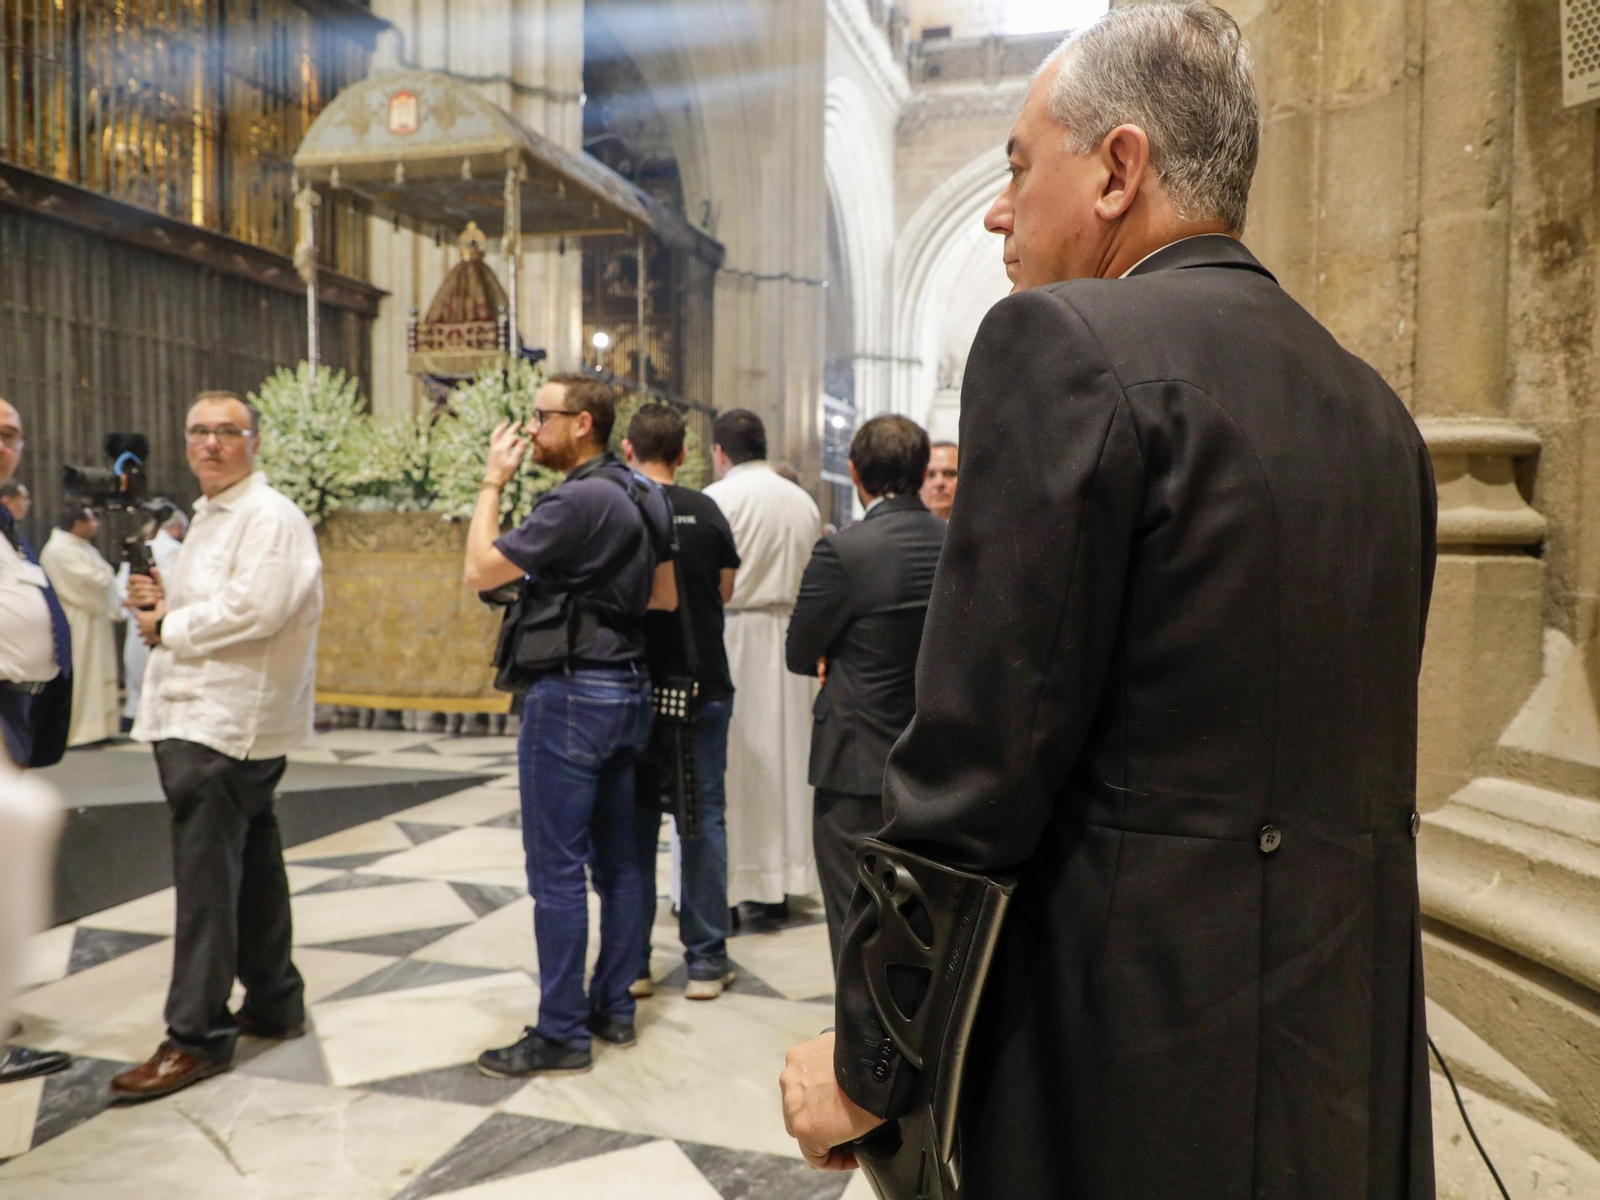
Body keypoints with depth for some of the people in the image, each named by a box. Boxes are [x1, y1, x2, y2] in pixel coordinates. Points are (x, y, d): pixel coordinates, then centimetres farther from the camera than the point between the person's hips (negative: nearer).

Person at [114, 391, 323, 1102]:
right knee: (250, 867, 16)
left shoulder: (270, 518, -12)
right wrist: (159, 601, 4)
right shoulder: (209, 518, 21)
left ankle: (196, 1037, -1)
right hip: (196, 717, 10)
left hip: (224, 724, -10)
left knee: (206, 877, -8)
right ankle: (274, 1003, 27)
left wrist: (166, 627, -10)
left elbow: (252, 611, -23)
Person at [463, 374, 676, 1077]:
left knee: (557, 871, -1)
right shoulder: (641, 496, 10)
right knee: (616, 859, 14)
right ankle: (614, 1010, 25)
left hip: (572, 695, -10)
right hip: (628, 688, 10)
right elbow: (665, 596, 17)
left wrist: (493, 482, -5)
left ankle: (561, 1034, 8)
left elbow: (481, 571, -15)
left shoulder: (579, 502, -19)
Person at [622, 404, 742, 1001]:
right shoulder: (706, 511, -2)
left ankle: (632, 962, 17)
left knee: (634, 822, 9)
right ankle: (706, 961, 14)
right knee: (704, 818, 9)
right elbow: (726, 589, 8)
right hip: (704, 685, 1)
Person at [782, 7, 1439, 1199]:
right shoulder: (1376, 407, 8)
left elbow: (977, 764, -19)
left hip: (1130, 1061, -7)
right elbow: (1367, 762, 12)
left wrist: (867, 1062, -7)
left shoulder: (1065, 344, -15)